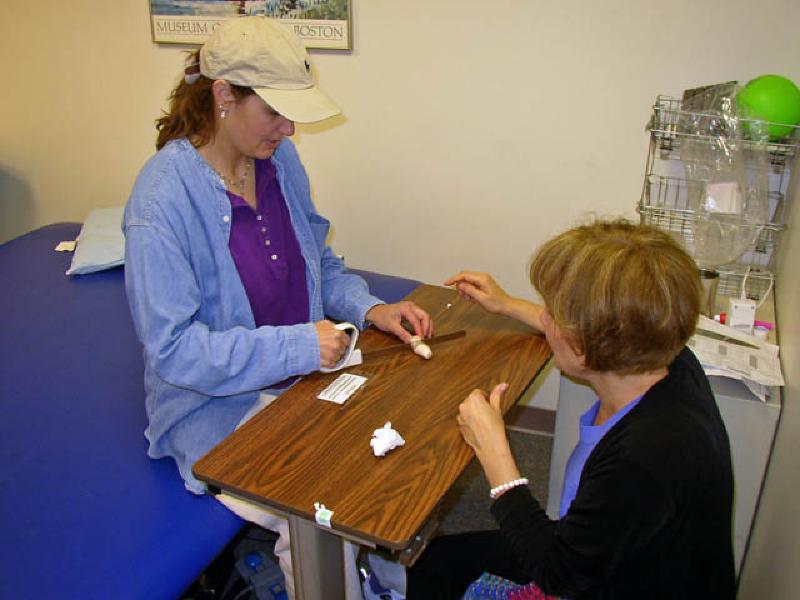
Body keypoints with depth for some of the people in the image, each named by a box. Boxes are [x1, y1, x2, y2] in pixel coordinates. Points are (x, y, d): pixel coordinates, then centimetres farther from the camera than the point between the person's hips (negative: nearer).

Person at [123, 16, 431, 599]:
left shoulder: (280, 159, -2)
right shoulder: (162, 199, -22)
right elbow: (173, 349, -21)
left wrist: (370, 308, -6)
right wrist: (296, 347, -24)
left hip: (303, 371, 6)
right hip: (214, 404, -6)